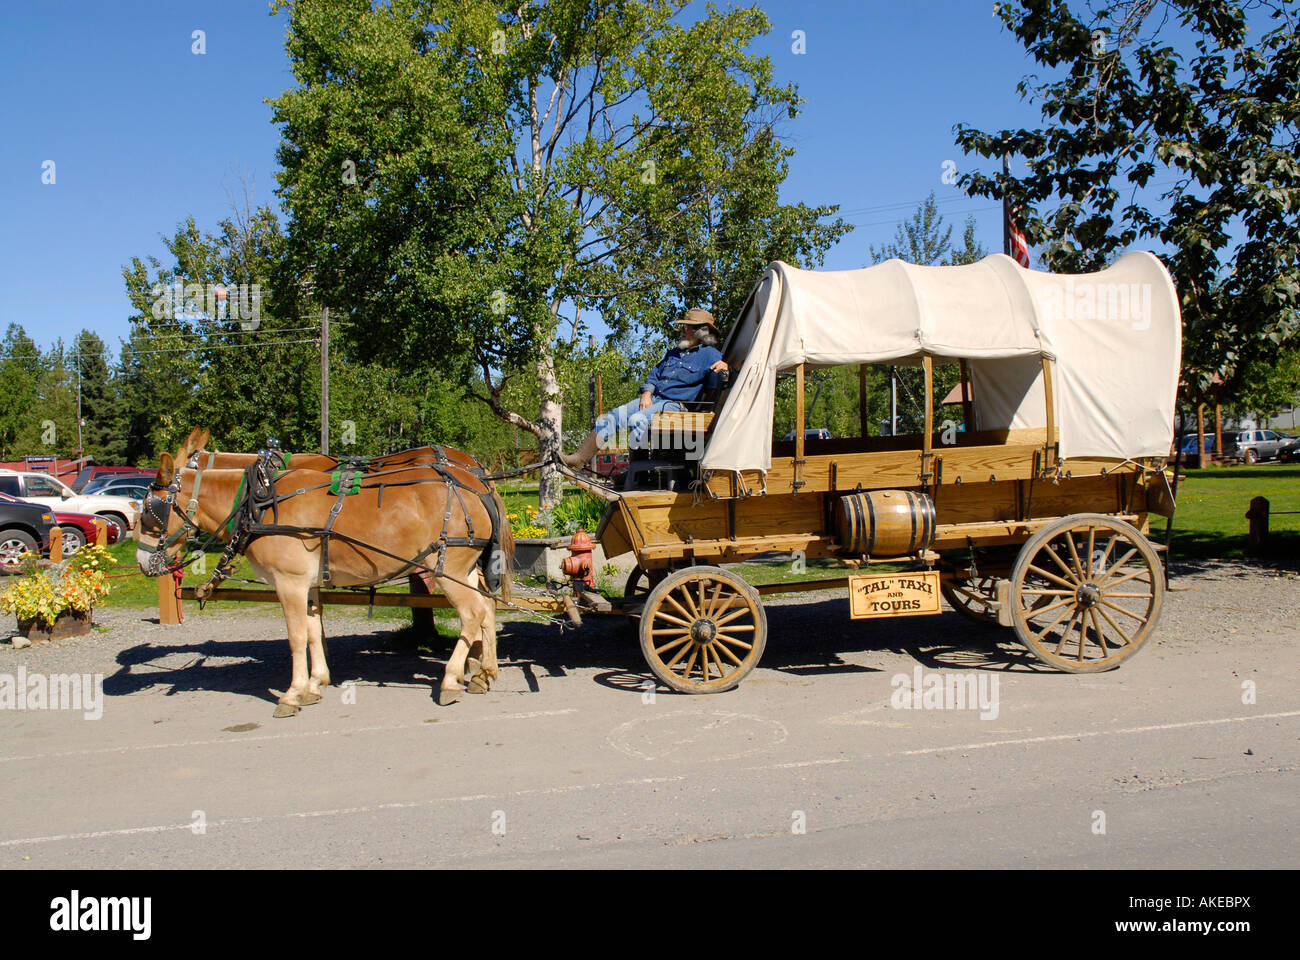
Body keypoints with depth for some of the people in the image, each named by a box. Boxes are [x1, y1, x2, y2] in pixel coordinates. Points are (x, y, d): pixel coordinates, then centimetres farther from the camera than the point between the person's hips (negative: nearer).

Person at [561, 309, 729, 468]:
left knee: (637, 419, -33)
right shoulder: (674, 353, 23)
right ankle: (578, 459, 0)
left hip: (674, 405, -8)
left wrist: (720, 371, -37)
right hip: (653, 398, 8)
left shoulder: (710, 354, 0)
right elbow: (655, 374, 25)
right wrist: (646, 393, 6)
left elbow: (714, 384, -14)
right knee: (613, 416, -4)